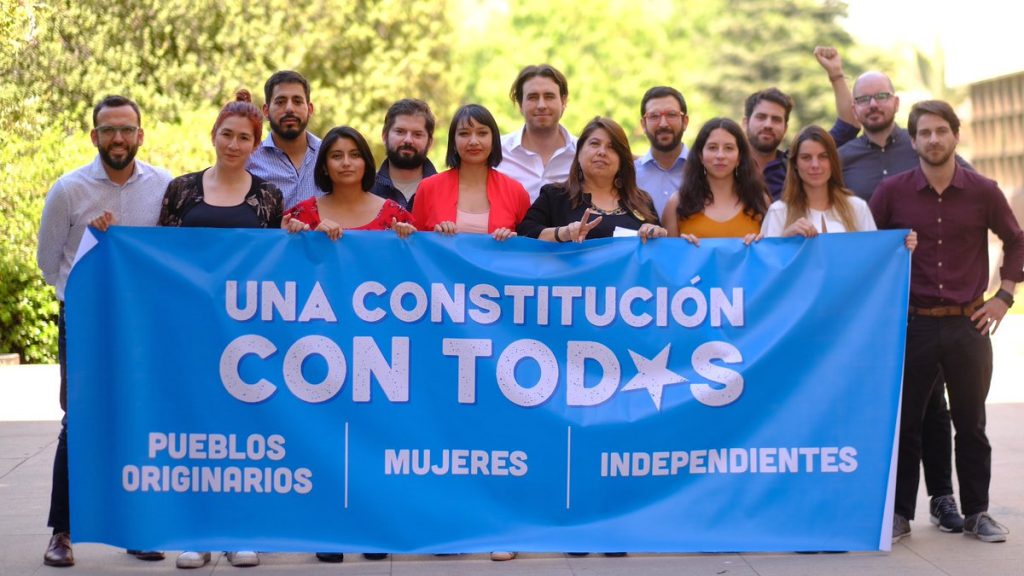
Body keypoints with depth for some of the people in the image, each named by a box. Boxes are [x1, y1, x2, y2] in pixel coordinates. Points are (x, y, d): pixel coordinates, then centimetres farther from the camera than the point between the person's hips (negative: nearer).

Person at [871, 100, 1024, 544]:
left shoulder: (983, 192, 0)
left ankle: (977, 512, 20)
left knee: (971, 423, 9)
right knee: (905, 422, 4)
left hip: (968, 325, 1)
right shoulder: (892, 191, -2)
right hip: (911, 324, 0)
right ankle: (899, 512, 15)